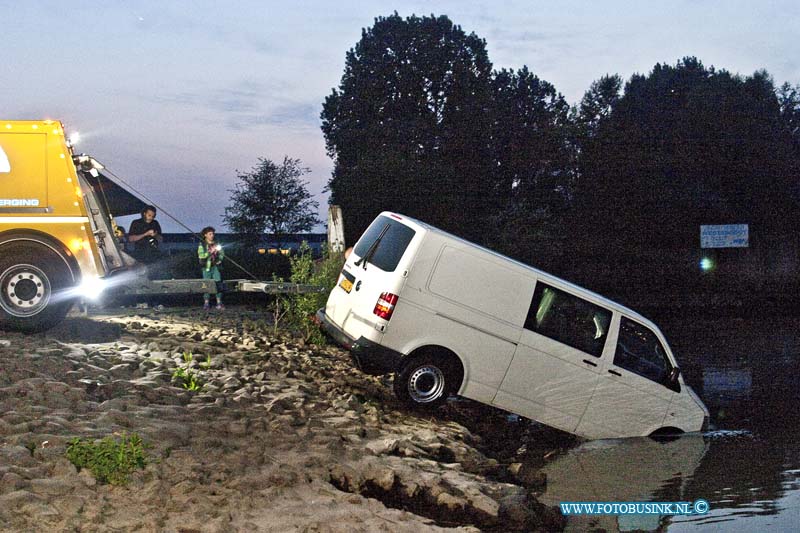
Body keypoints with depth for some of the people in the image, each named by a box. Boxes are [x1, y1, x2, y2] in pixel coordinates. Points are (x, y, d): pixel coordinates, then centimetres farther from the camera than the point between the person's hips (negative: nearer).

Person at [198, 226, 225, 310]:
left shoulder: (216, 243, 11)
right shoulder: (202, 244, -1)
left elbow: (222, 253, 16)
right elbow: (201, 255, -11)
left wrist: (220, 259, -3)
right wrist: (210, 252, -19)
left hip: (216, 266, 3)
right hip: (207, 267, -3)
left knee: (218, 284, -2)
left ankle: (219, 303, 2)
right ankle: (206, 303, 4)